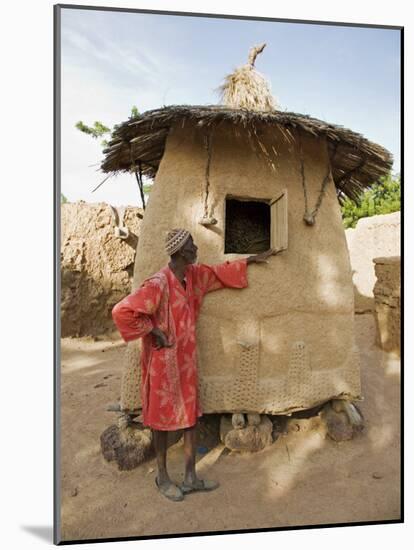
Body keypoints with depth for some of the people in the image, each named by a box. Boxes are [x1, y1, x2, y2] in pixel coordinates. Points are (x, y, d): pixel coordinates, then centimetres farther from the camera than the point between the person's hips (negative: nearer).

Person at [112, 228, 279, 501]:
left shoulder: (195, 275, 2)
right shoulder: (158, 284, -23)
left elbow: (221, 272, 19)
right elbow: (122, 312, -26)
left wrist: (252, 259, 25)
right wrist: (153, 331, -19)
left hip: (186, 359, 8)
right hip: (164, 361, -7)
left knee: (191, 415, 12)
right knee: (163, 417, 8)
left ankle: (191, 478, 27)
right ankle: (163, 477, 29)